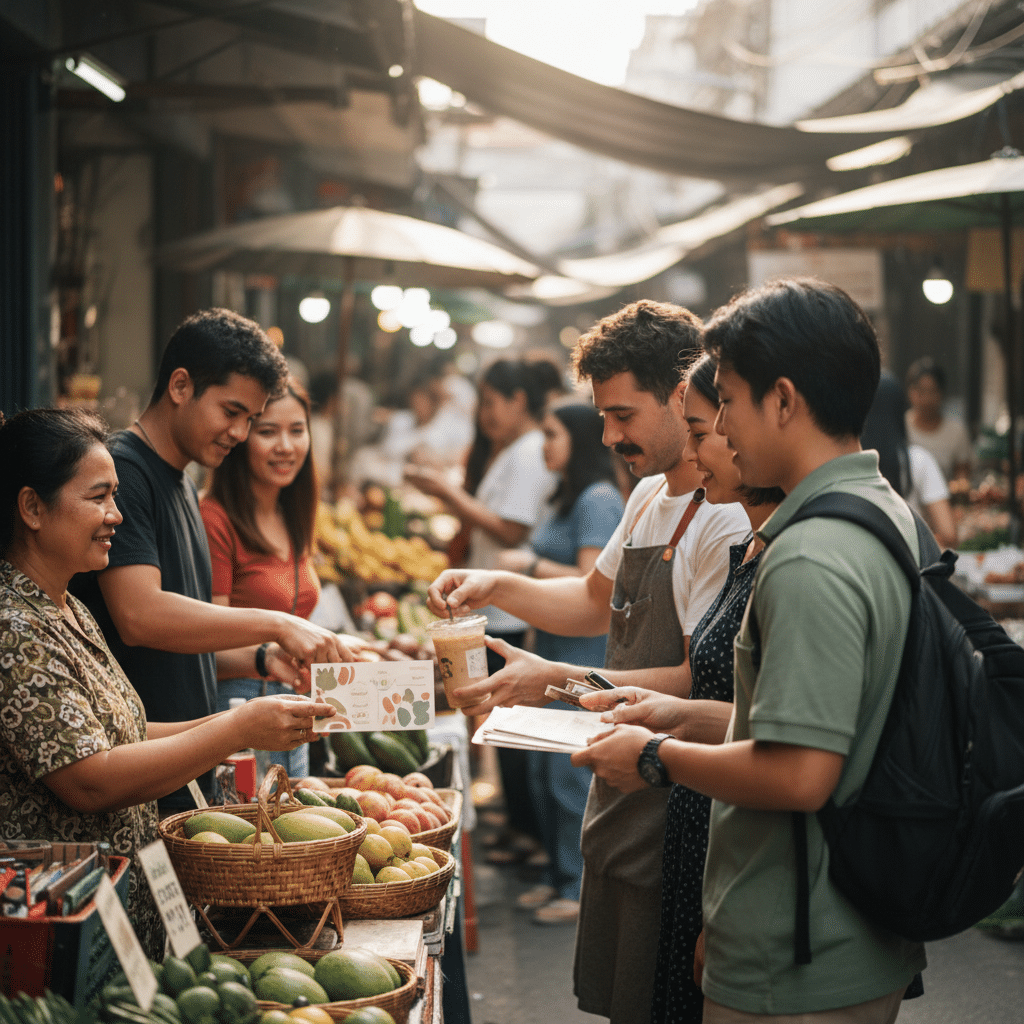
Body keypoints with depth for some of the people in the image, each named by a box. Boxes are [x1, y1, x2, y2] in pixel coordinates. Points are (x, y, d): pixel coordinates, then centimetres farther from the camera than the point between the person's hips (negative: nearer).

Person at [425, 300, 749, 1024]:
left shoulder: (727, 522, -21)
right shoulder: (650, 496, 11)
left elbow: (704, 686, -24)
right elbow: (598, 602, 25)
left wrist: (560, 680, -23)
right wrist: (496, 586, 10)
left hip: (675, 828, -9)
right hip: (620, 802, 9)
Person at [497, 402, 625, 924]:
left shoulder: (599, 500, -14)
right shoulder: (563, 499, 16)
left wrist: (531, 565, -13)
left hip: (584, 652, -10)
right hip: (552, 648, 10)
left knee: (572, 773, -4)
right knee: (542, 770, 13)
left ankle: (582, 888, 5)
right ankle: (558, 875, 24)